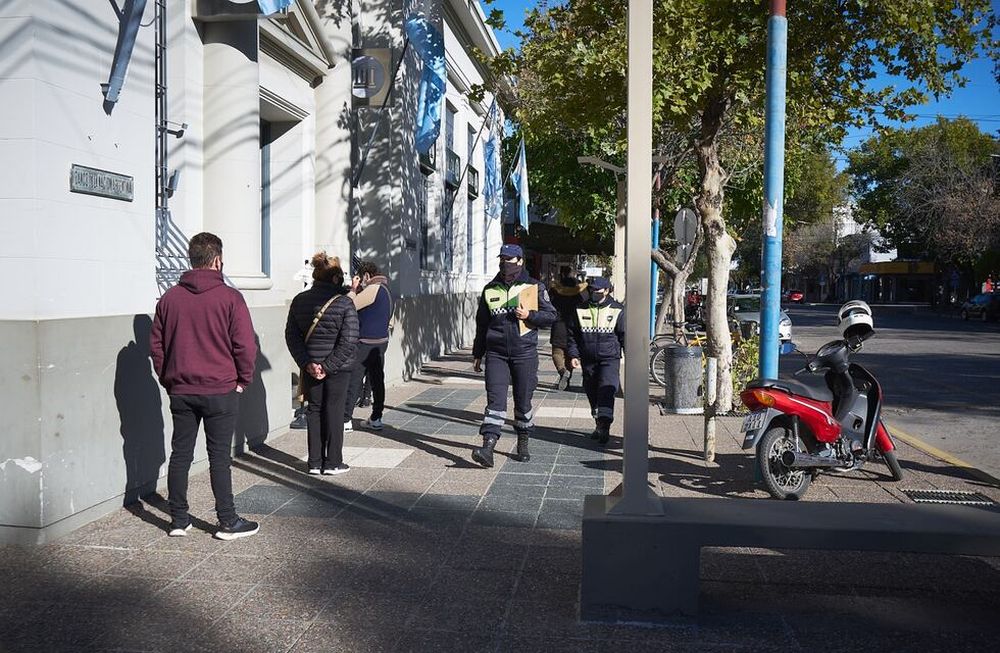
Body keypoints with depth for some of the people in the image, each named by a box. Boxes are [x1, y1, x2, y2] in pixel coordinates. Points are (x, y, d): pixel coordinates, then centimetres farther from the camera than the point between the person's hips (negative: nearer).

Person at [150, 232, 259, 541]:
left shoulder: (169, 298, 3)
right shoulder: (230, 297, -10)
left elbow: (156, 344, 9)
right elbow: (245, 345, -11)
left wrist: (168, 380, 17)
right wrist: (243, 380, 2)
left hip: (180, 391, 4)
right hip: (220, 390, -4)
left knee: (180, 454, 12)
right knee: (220, 457, 2)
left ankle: (178, 520, 19)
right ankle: (228, 522, 9)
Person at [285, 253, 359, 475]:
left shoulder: (299, 301, 2)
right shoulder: (344, 303, -12)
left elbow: (292, 335, 0)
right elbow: (349, 341, -18)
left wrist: (306, 363, -5)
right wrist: (329, 366, -14)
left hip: (310, 366, 4)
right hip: (339, 368, -4)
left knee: (313, 410, 12)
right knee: (334, 411, 6)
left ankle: (315, 462, 16)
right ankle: (333, 463, 13)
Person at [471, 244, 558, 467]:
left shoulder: (534, 287, 3)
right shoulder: (490, 289, 11)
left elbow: (551, 315, 4)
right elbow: (481, 325, 16)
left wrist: (530, 315, -14)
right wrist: (478, 354, 16)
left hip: (524, 353, -1)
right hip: (496, 354, 1)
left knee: (523, 401, 8)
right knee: (495, 399, -9)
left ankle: (523, 444, 25)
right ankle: (488, 448, -17)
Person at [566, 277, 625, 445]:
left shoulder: (617, 310, 1)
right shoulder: (581, 310, 7)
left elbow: (625, 335, 4)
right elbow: (572, 335, 10)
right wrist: (574, 355, 0)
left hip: (610, 359, -3)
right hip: (588, 360, 4)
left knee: (607, 391, -17)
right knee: (592, 394, 10)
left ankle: (604, 427, -20)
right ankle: (599, 425, 24)